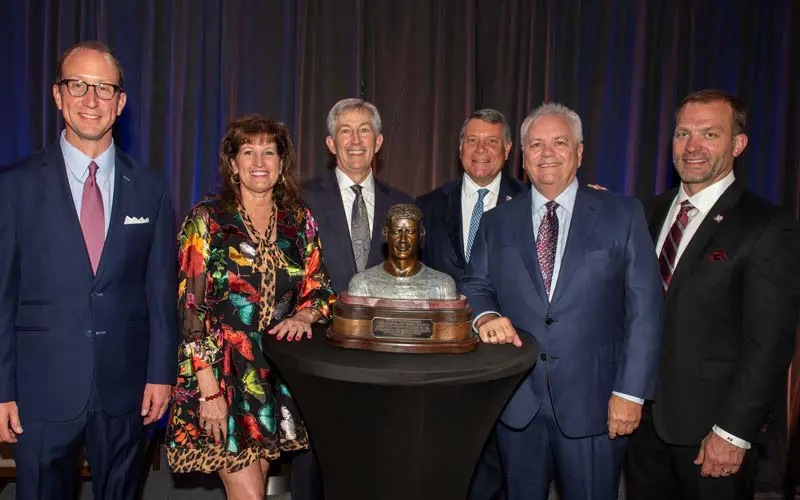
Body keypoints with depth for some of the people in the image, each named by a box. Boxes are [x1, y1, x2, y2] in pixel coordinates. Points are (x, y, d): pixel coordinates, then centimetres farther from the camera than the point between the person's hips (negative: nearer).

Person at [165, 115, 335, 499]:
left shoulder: (299, 221, 5)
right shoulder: (206, 219, -6)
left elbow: (320, 289, 11)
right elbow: (190, 307, -10)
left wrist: (304, 315, -12)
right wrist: (209, 389, -15)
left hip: (276, 377, 4)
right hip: (220, 374, -4)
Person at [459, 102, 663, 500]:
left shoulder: (622, 215, -1)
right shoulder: (497, 222, 7)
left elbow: (644, 307, -3)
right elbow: (473, 287, 10)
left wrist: (631, 391, -9)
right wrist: (485, 315, -13)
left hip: (592, 401, -2)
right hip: (515, 401, 2)